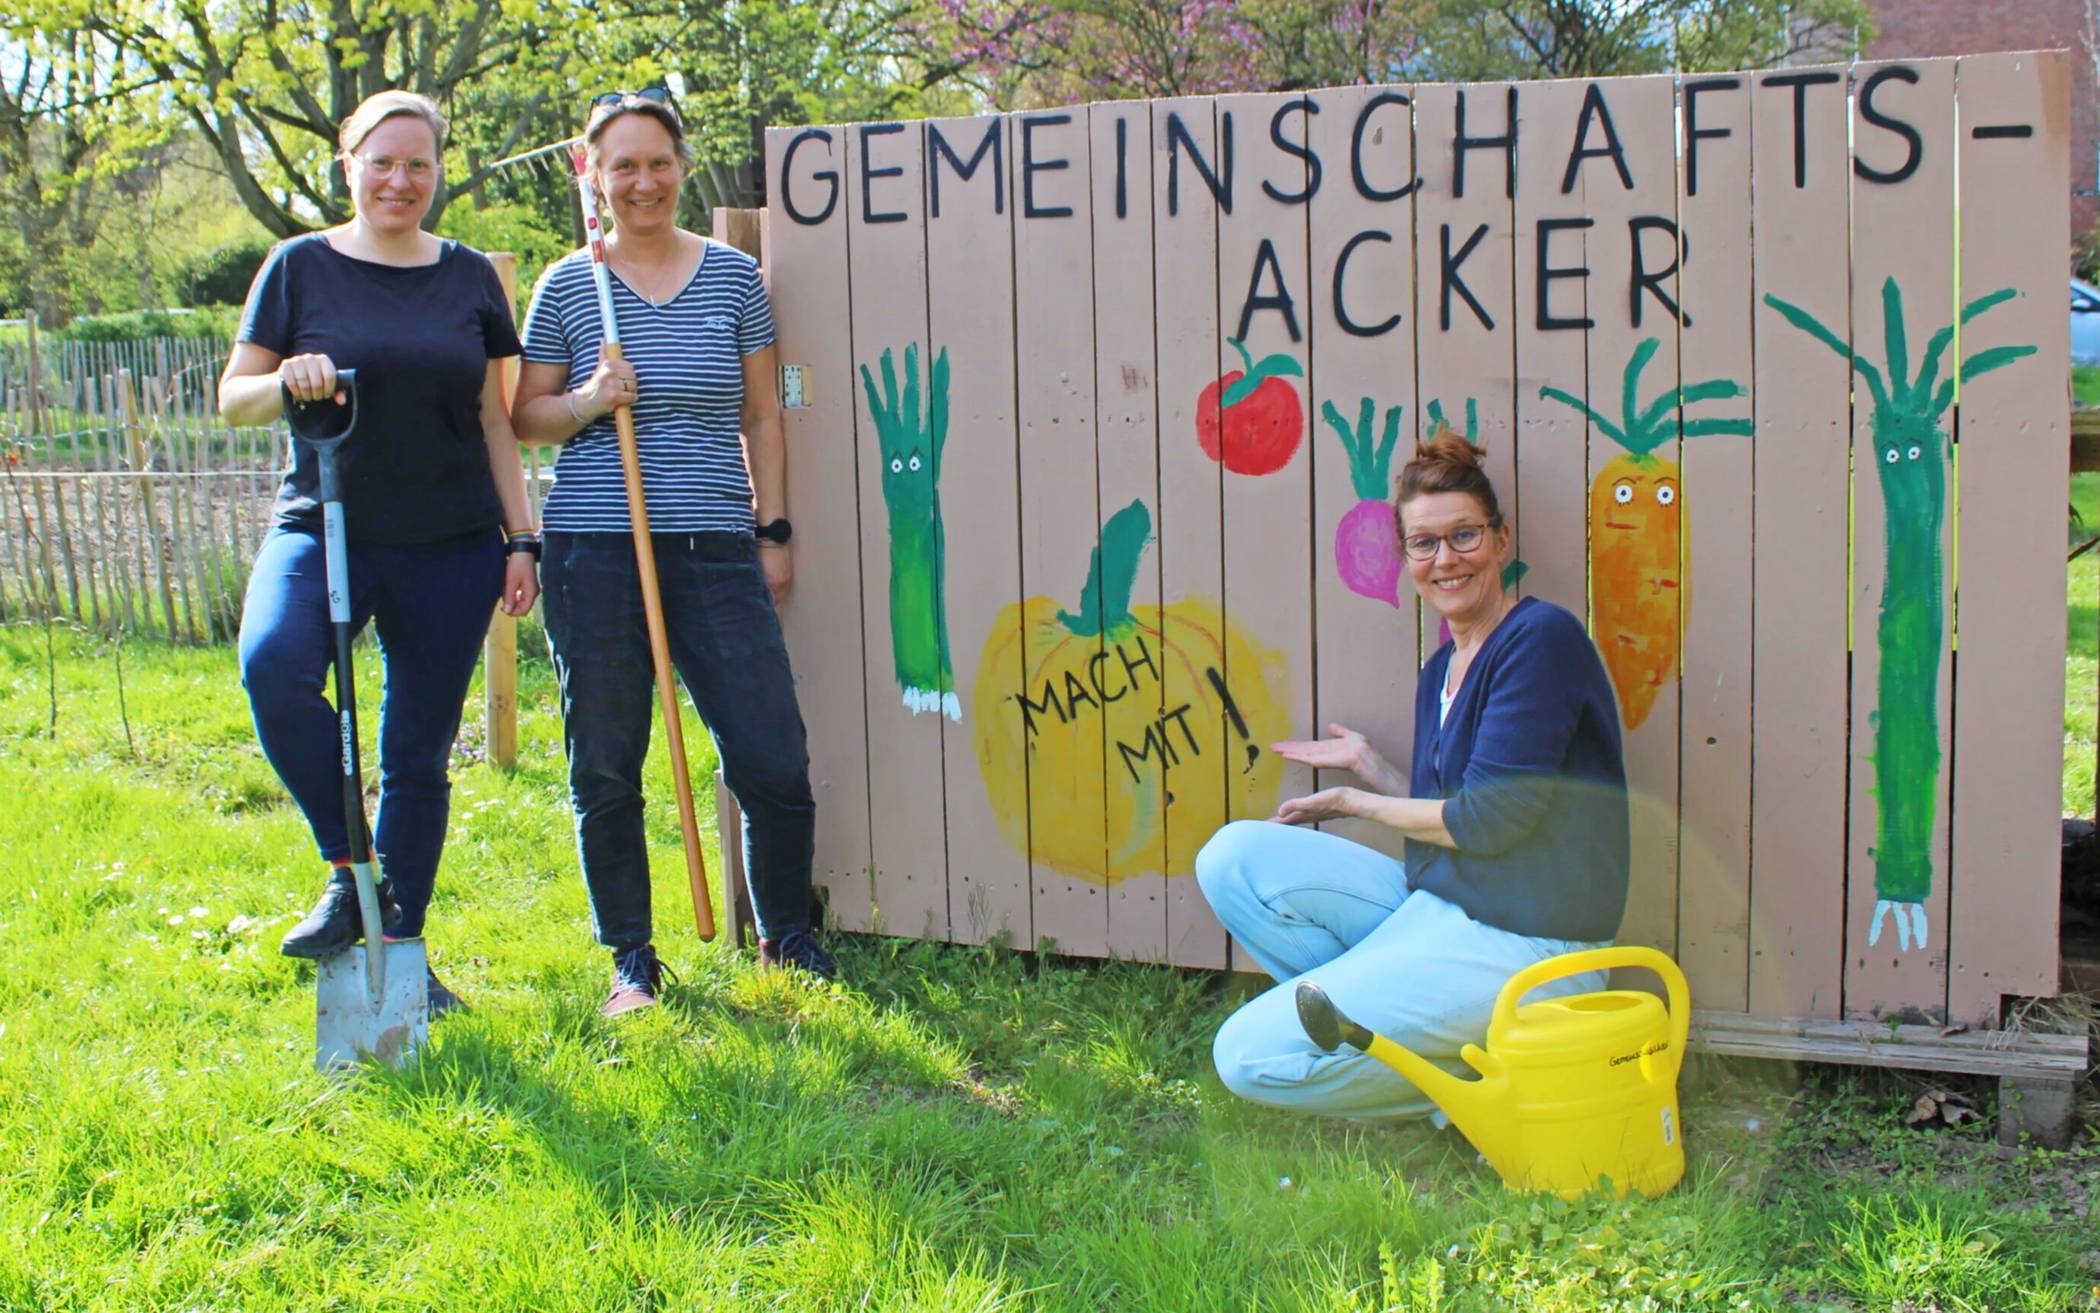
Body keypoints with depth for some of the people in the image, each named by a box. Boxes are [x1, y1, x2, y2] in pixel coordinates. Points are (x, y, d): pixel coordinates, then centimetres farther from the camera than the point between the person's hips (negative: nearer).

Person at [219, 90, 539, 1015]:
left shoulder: (470, 278, 10)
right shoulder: (301, 267, 5)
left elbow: (494, 422, 13)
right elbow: (233, 399, 5)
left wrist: (520, 538, 6)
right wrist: (287, 380, -17)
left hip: (449, 547, 2)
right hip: (323, 527, -1)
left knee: (418, 756, 3)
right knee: (273, 665, -30)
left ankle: (401, 951, 16)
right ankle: (347, 870, -12)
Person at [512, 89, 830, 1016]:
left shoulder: (734, 277, 9)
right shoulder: (567, 287, 5)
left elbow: (762, 416, 12)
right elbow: (526, 418, 10)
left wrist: (773, 532, 8)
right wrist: (588, 402, -10)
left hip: (716, 550, 1)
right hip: (594, 553, 0)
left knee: (773, 762, -2)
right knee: (605, 771, 5)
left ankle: (786, 936, 20)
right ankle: (631, 959, 20)